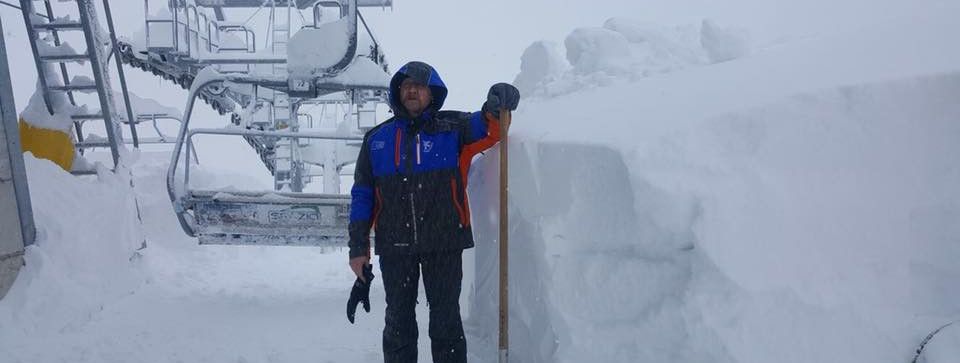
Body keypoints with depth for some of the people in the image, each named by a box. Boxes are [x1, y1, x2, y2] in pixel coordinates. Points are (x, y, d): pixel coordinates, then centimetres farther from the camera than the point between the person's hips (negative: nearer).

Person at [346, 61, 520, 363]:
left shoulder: (452, 128, 4)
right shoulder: (377, 138, 10)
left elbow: (486, 127, -13)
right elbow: (362, 196, 9)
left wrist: (497, 107, -36)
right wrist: (358, 247, 4)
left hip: (445, 244, -2)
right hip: (394, 246, 2)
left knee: (446, 321, 7)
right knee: (398, 322, 12)